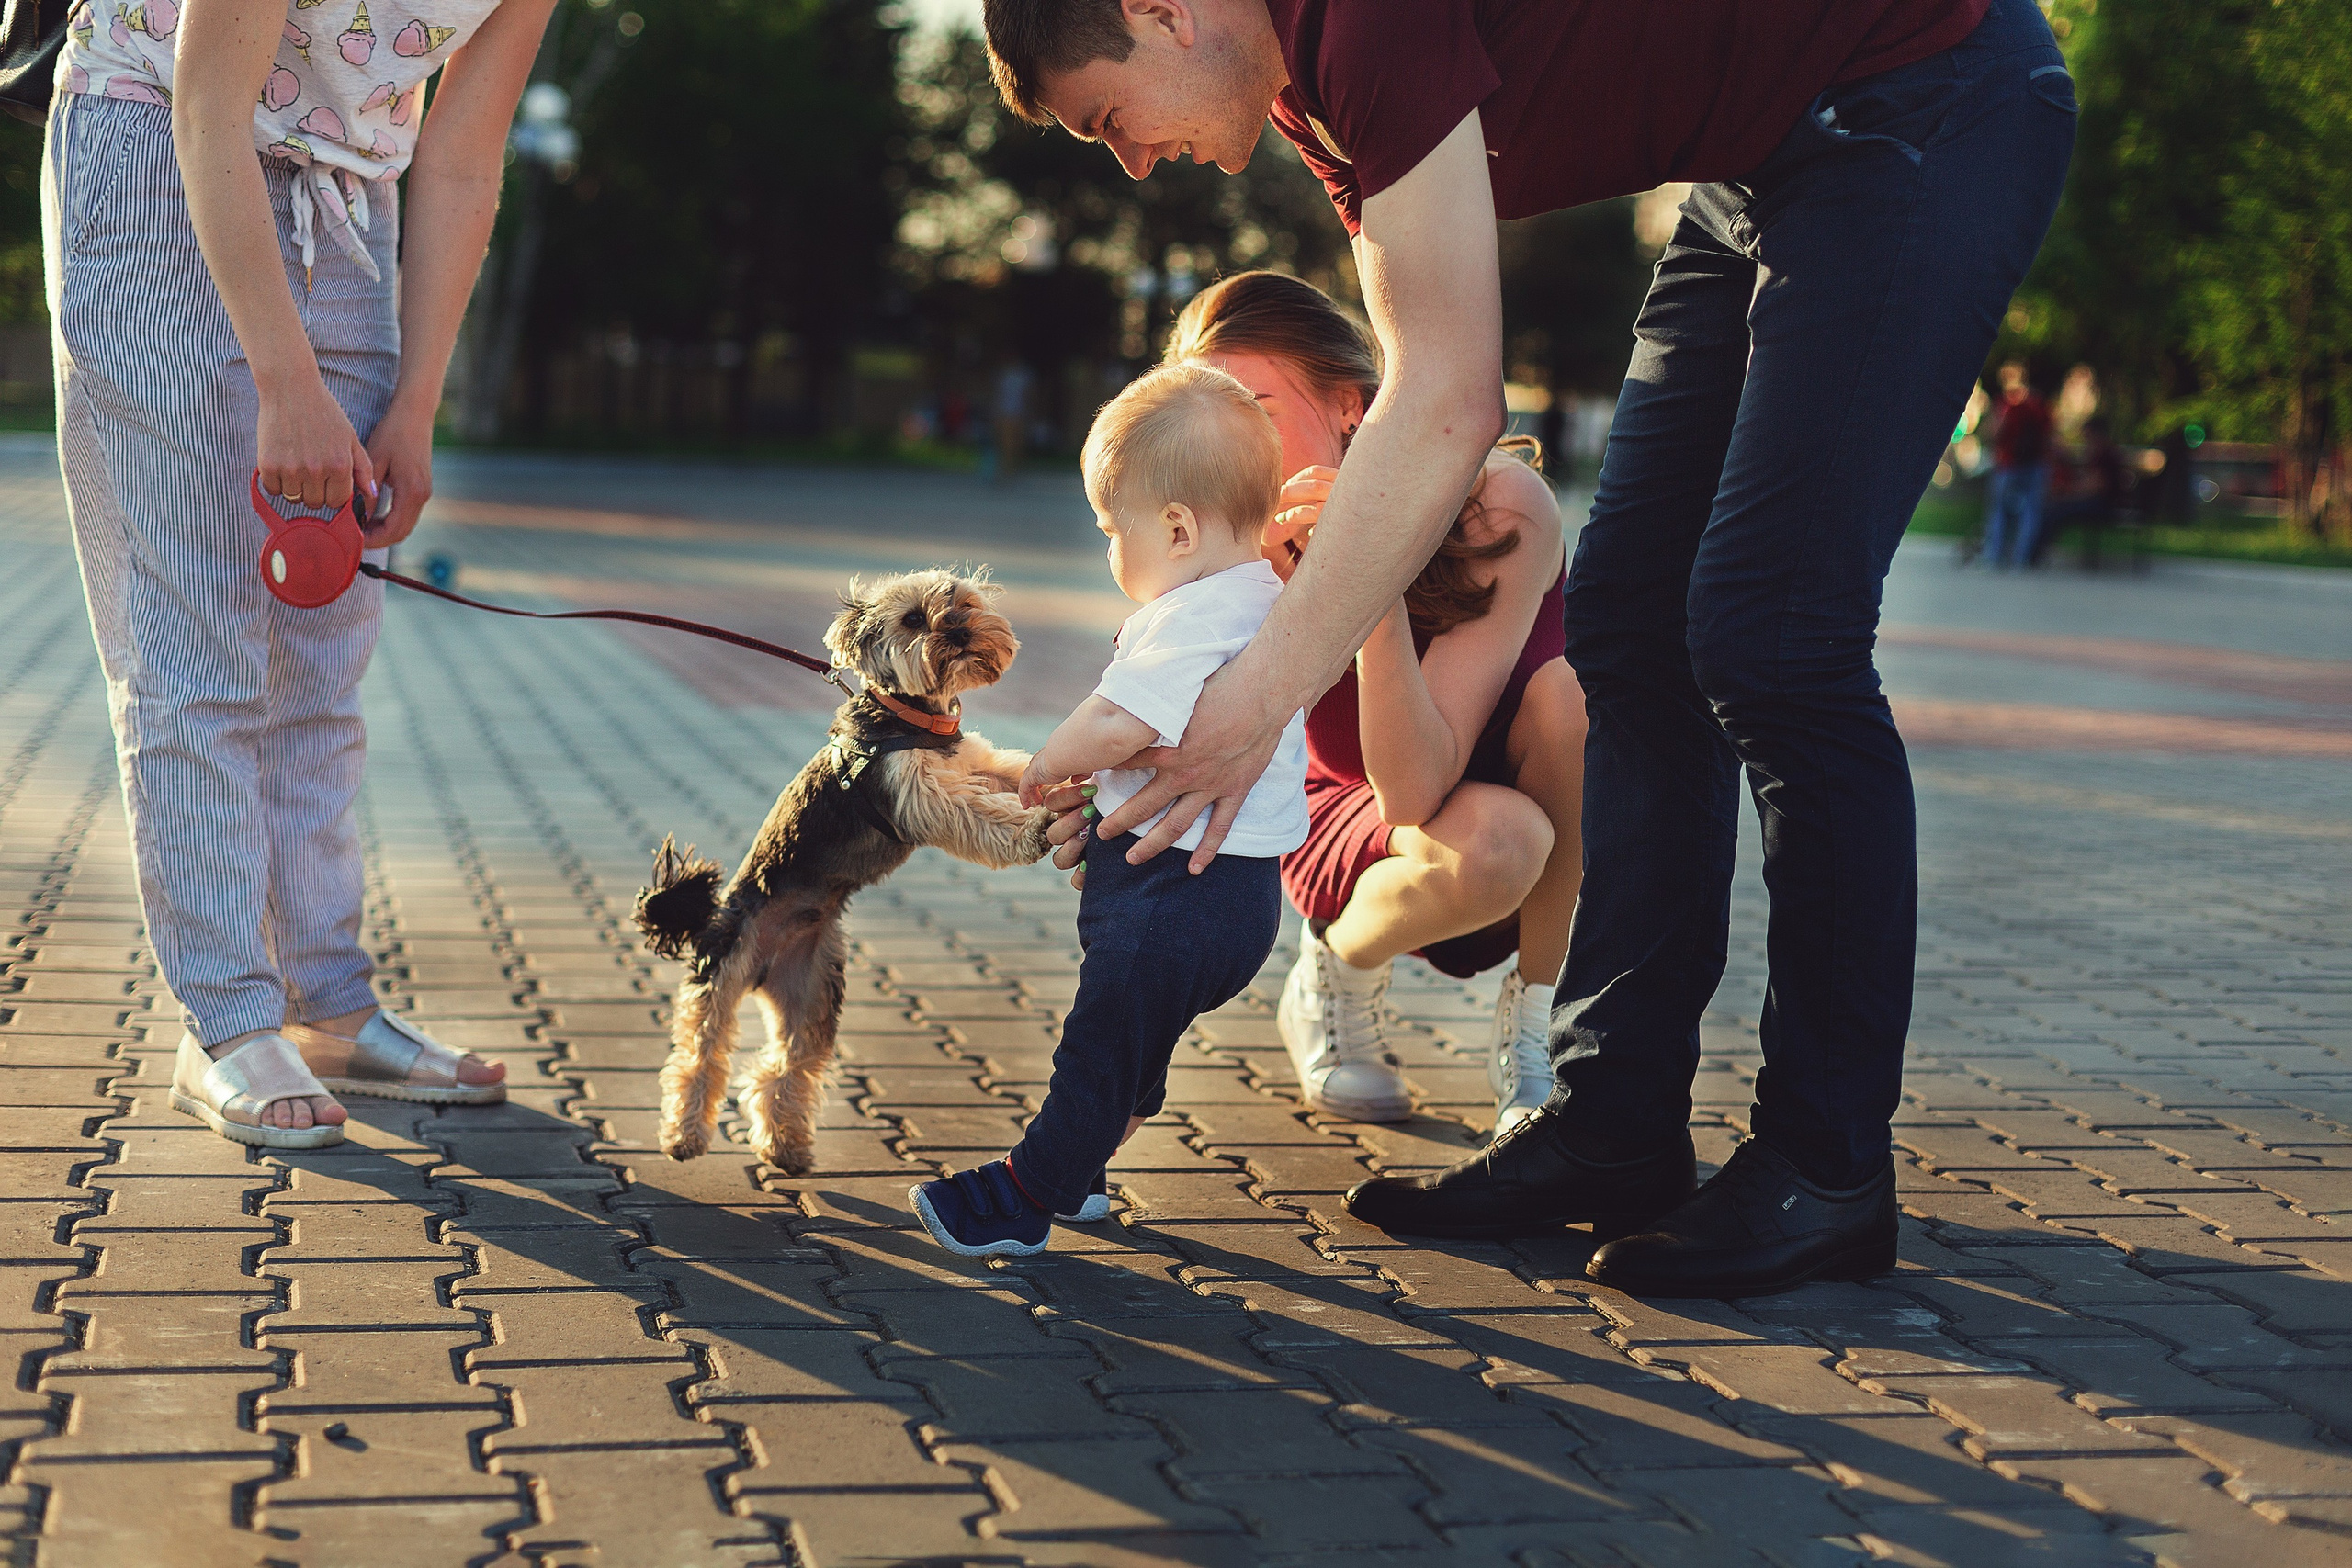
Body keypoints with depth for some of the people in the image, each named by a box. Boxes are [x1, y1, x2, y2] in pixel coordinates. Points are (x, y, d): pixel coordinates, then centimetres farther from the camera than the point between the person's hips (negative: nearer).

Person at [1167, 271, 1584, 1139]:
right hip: (1347, 815, 0)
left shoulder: (1501, 506, -29)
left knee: (1571, 686, -34)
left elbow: (1419, 787, -36)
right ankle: (1335, 973, 0)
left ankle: (1532, 1024, -13)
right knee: (1492, 846, -36)